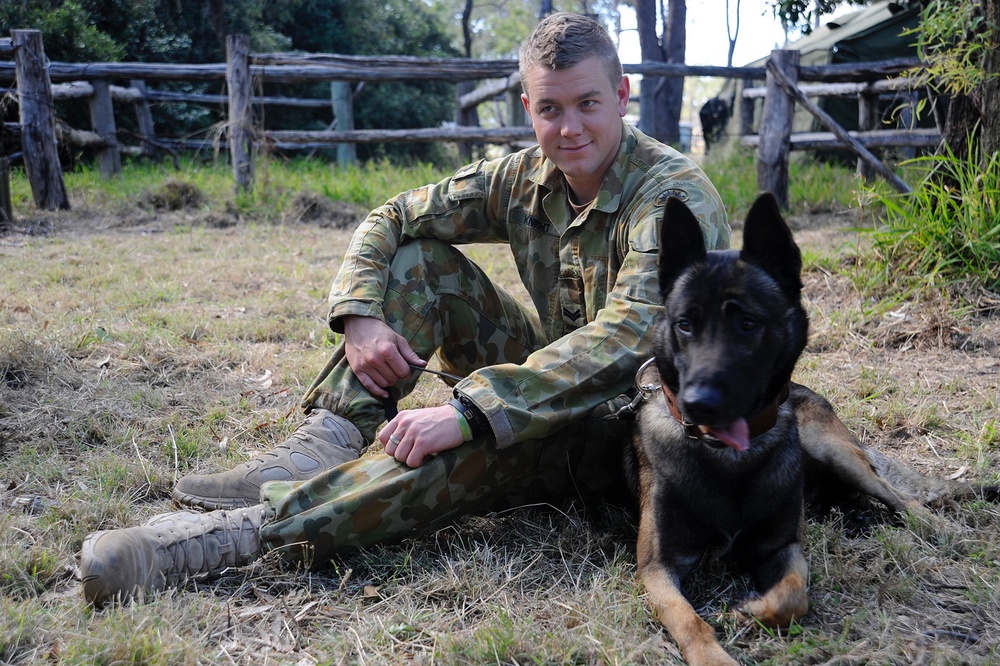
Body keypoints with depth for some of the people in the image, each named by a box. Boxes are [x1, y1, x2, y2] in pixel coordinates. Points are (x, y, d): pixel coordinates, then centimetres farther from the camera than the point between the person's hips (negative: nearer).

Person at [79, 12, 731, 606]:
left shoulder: (676, 195, -21)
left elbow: (626, 339, -37)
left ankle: (238, 532, -42)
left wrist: (467, 410, -45)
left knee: (481, 437, -39)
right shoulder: (525, 176, -1)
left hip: (626, 417, -6)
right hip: (553, 375, 6)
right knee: (419, 256, -7)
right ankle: (325, 447, -19)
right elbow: (390, 219, 3)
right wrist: (360, 316, -18)